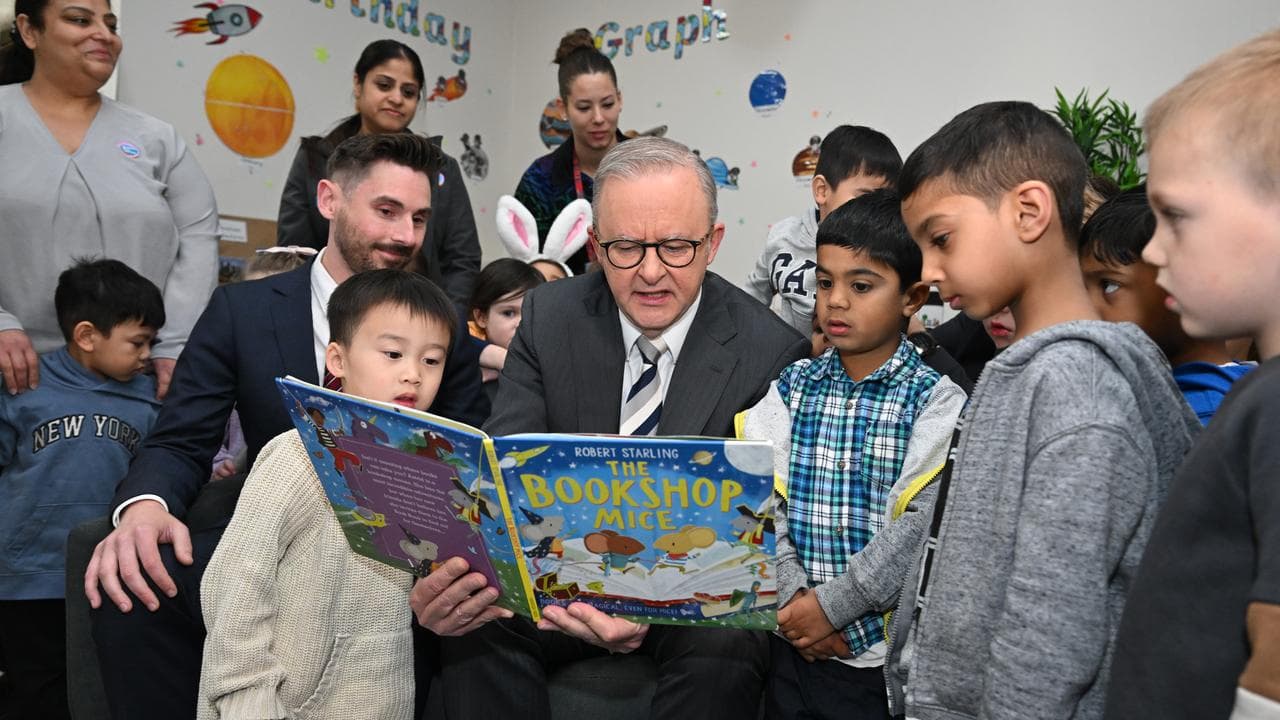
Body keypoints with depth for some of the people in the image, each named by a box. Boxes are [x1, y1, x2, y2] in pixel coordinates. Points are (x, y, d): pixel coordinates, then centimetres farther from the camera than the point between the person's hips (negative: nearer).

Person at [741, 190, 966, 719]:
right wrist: (794, 596, -15)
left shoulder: (936, 401, -8)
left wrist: (833, 606, -16)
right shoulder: (792, 387, 2)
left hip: (885, 656, -3)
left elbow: (922, 528, -16)